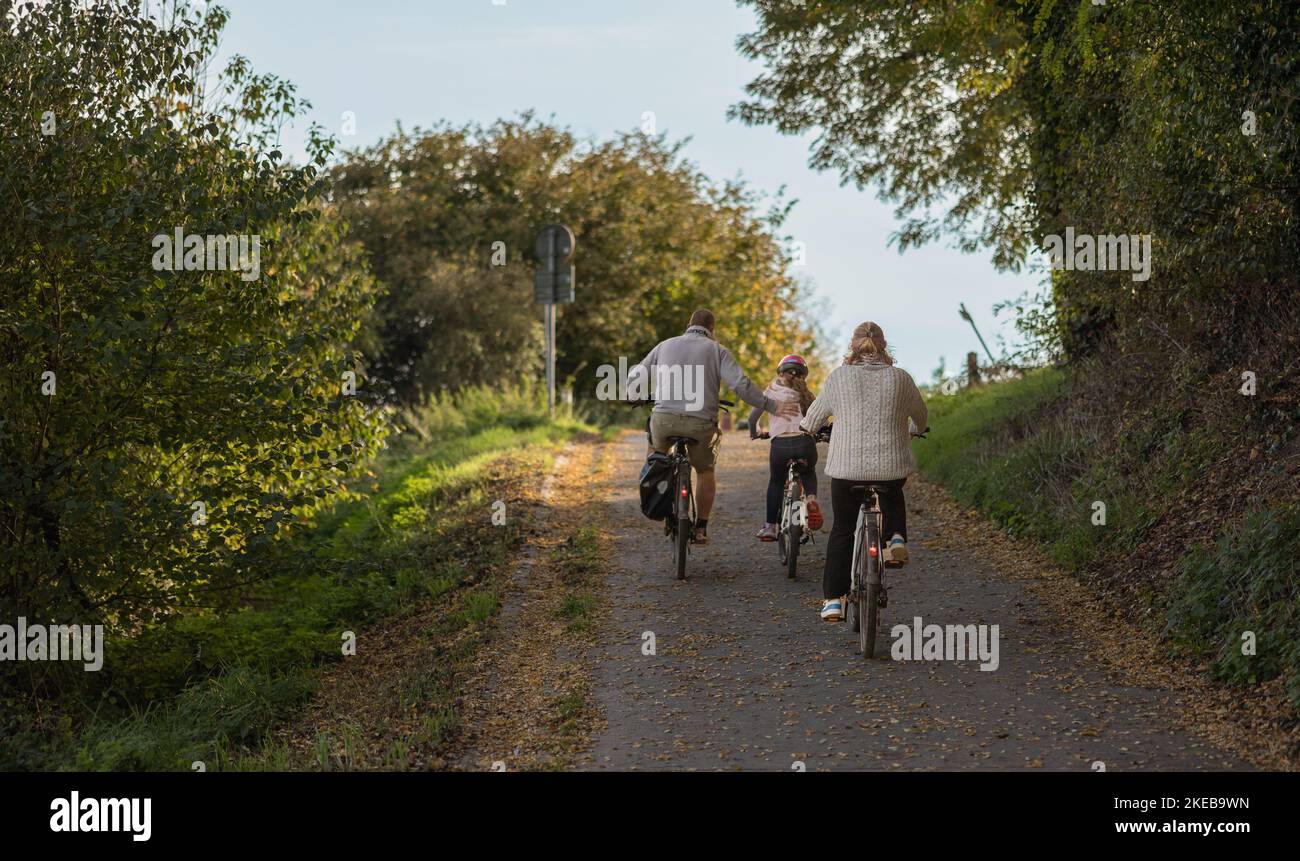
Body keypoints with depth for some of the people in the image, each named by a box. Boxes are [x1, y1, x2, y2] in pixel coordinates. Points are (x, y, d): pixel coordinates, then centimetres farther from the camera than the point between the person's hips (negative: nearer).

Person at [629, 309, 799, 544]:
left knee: (657, 453, 35)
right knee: (706, 472, 22)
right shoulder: (717, 350, 7)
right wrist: (772, 406, 1)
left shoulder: (666, 345, 15)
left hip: (664, 418, 1)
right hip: (701, 422, -1)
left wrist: (633, 395, 38)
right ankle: (701, 528, 24)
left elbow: (634, 377, 17)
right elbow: (741, 384, -5)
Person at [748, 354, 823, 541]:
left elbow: (753, 417, 13)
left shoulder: (772, 390, 15)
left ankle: (770, 527, 19)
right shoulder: (805, 393, 20)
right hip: (805, 443, 1)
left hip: (780, 443, -1)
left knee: (776, 481, 24)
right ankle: (811, 498, 1)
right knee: (808, 473, 32)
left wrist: (754, 433, 33)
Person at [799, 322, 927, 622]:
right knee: (893, 496, 35)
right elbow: (921, 417, 16)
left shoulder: (838, 377, -2)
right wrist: (912, 429, 39)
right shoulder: (900, 378, 1)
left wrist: (807, 427, 32)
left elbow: (814, 417, 9)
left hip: (846, 467, -1)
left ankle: (833, 599, 7)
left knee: (842, 530, 12)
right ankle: (896, 538, 10)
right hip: (893, 467, 1)